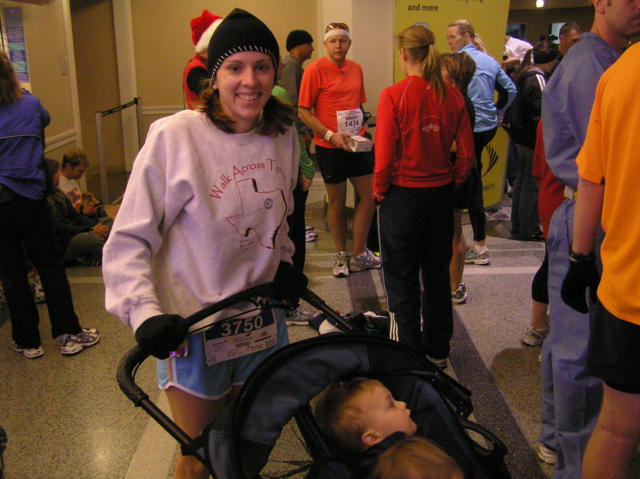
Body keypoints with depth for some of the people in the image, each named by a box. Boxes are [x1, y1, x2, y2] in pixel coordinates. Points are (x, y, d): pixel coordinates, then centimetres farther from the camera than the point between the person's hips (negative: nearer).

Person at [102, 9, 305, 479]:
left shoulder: (284, 134, -1)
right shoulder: (175, 136, -18)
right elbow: (128, 241, -14)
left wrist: (283, 264, 4)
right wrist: (144, 313, -24)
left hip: (262, 321, 5)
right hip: (194, 330, -5)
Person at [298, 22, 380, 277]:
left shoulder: (356, 69, 8)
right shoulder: (315, 70, -9)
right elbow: (303, 112, -11)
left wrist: (362, 131, 6)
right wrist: (330, 135, -19)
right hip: (330, 147, -5)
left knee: (369, 196, 6)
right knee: (337, 202, 6)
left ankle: (359, 254, 21)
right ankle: (341, 256, 23)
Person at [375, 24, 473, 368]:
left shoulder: (394, 95, -15)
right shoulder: (452, 96, -2)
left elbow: (384, 156, -16)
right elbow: (466, 154, -1)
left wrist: (379, 191, 0)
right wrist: (450, 183, 14)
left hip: (403, 195, -4)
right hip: (441, 195, 5)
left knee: (402, 279, 10)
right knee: (437, 275, 18)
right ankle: (437, 351, 31)